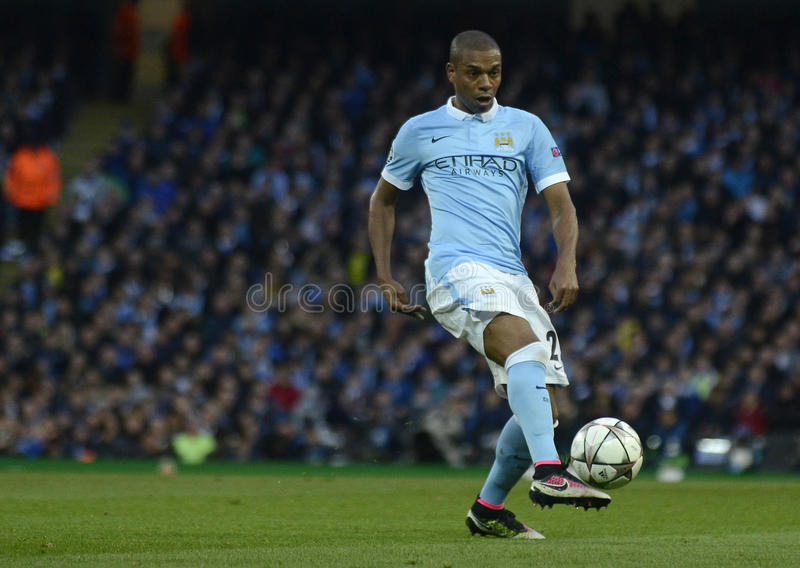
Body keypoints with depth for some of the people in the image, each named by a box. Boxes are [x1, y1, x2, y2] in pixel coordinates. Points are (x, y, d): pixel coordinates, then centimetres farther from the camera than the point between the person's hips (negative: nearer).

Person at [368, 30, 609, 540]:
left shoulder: (526, 128, 15)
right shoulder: (420, 132, 13)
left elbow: (562, 205, 7)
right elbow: (383, 201, 24)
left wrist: (566, 264, -11)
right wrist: (386, 278, 15)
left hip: (513, 276, 4)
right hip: (457, 268, -4)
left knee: (543, 407, -1)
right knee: (525, 345, -33)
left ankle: (489, 508, 19)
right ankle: (549, 474, -48)